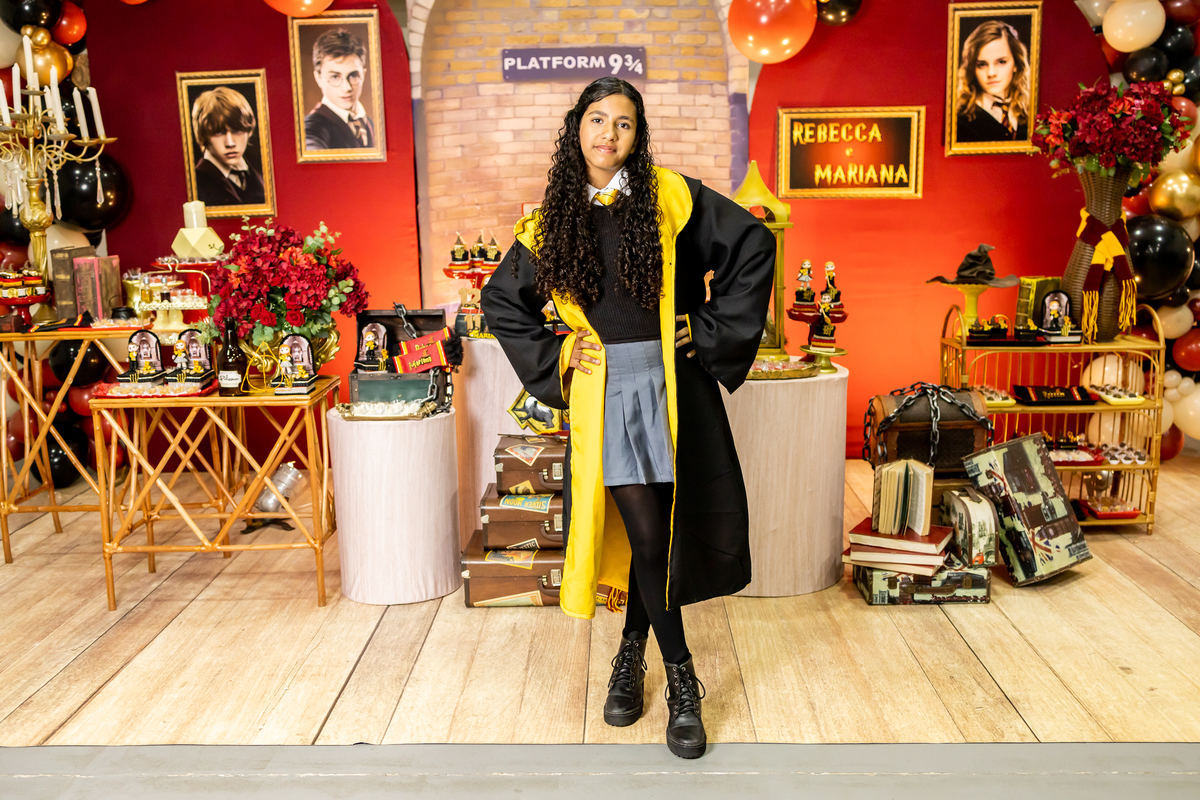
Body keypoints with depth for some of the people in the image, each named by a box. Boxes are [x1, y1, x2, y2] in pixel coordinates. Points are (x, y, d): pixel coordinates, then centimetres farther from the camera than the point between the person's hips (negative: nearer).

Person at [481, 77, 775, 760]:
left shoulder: (671, 197, 1)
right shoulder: (553, 222, 7)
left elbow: (754, 244, 2)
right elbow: (502, 301, 17)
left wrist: (714, 330, -2)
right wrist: (552, 356, 5)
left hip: (673, 383, 0)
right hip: (603, 390, 0)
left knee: (662, 531, 5)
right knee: (645, 534, -5)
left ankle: (631, 653, 29)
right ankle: (682, 682, 12)